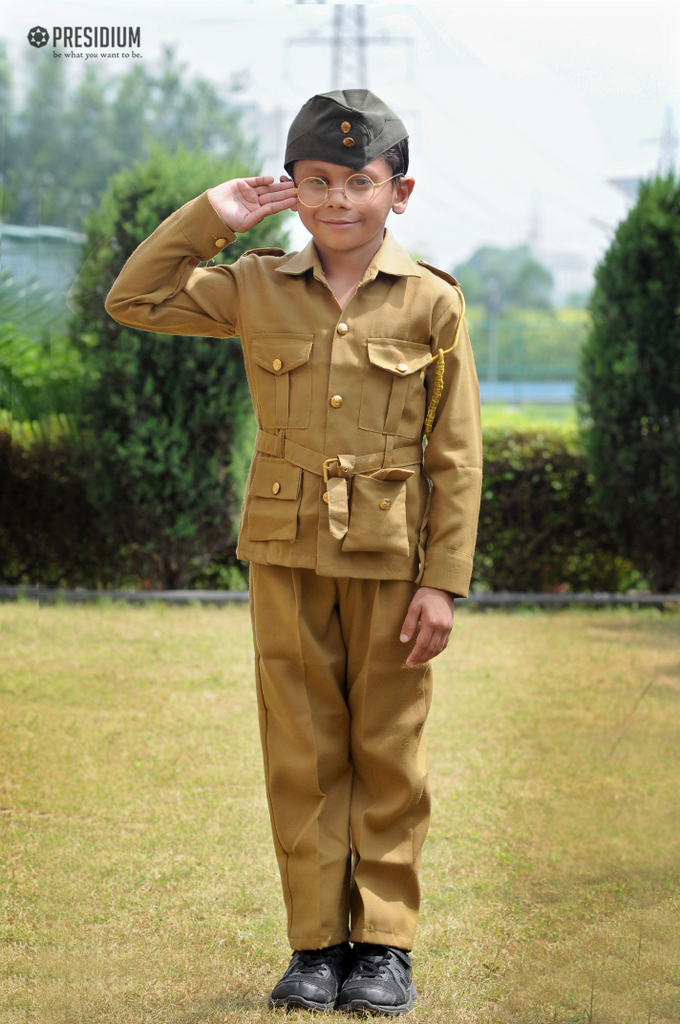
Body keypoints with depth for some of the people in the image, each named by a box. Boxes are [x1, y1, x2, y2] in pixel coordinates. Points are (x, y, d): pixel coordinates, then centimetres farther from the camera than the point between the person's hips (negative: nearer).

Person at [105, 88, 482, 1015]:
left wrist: (443, 581, -8)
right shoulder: (256, 289, 3)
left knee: (388, 750, 5)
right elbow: (133, 301, 8)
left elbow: (457, 457, -3)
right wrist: (210, 216, 1)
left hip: (390, 556, -2)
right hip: (287, 552, 2)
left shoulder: (431, 302, -4)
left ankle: (385, 942, 14)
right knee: (301, 751, 6)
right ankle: (316, 941, 14)